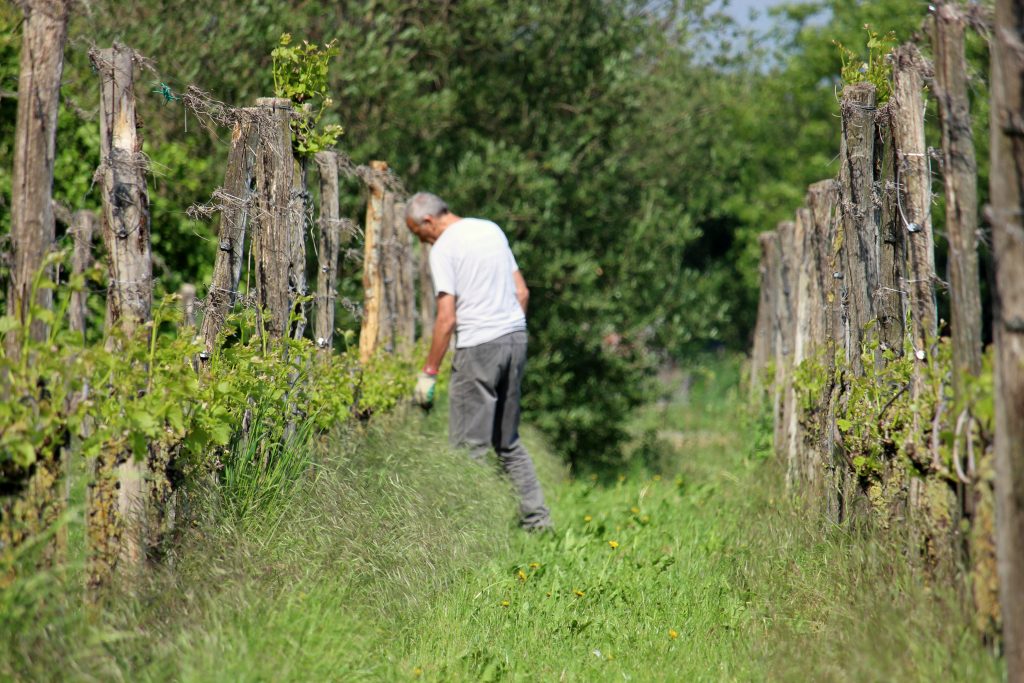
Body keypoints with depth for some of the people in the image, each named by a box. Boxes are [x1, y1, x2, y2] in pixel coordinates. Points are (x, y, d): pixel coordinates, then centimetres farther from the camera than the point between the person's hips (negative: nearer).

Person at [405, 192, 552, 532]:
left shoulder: (443, 249, -8)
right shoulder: (492, 230, 15)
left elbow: (447, 318, -13)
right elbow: (522, 292, 16)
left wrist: (429, 372, -7)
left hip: (478, 344, -8)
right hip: (515, 337, 8)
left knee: (469, 443, -3)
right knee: (508, 440, 16)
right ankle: (537, 517, 13)